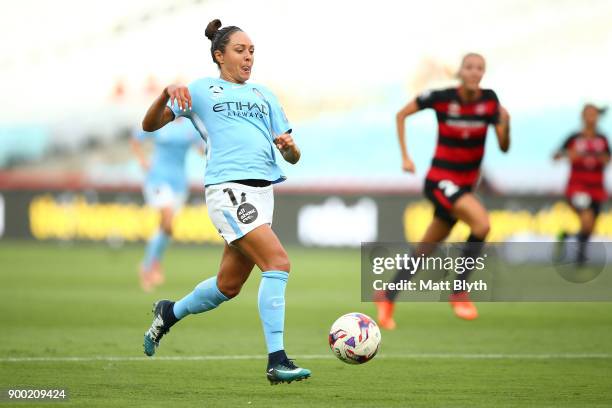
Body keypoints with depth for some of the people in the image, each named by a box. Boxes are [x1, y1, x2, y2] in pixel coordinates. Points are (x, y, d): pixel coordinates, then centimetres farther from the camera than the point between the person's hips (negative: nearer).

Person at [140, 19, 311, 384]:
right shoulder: (202, 90, 9)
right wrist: (168, 93, -11)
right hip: (228, 188, -6)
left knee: (228, 287, 10)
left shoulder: (264, 96, 23)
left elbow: (293, 158, 20)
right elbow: (150, 125, 8)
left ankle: (169, 313, 37)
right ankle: (277, 361, -22)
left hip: (263, 191, 6)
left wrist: (289, 146, -5)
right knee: (279, 262, -22)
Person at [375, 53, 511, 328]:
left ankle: (388, 297, 29)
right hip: (439, 180, -5)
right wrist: (405, 157, -2)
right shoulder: (441, 98, -13)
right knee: (481, 222, -27)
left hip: (464, 186, 5)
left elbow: (504, 147, -4)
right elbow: (401, 115, 2)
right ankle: (459, 292, -14)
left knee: (426, 249, 12)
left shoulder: (489, 100, -4)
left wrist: (505, 124, -24)